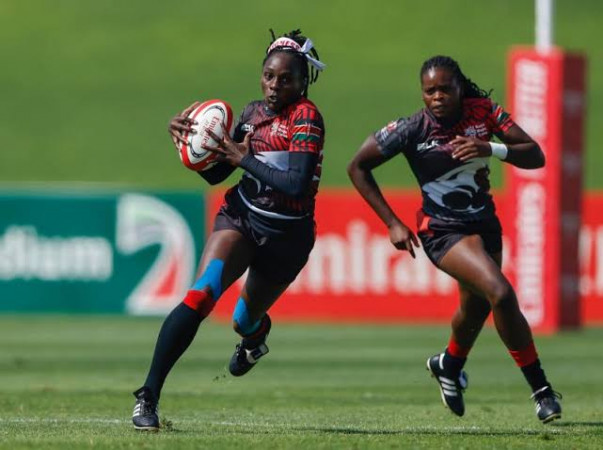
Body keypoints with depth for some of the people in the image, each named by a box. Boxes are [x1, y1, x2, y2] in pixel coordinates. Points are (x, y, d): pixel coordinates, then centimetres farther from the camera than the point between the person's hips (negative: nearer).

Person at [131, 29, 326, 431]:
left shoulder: (306, 116, -15)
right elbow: (215, 174, 10)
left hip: (288, 236, -3)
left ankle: (255, 336, 61)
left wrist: (243, 159, -21)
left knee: (245, 320, 18)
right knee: (200, 296, -24)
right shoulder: (253, 113, 3)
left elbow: (297, 185, -27)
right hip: (241, 217, 3)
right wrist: (188, 138, -7)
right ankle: (148, 396, -26)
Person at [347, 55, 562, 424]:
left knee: (476, 306, 23)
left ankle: (449, 365, 57)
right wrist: (393, 224, -9)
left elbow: (535, 156, -12)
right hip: (443, 230, -5)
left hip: (485, 224, 5)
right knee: (501, 294, -25)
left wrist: (492, 149, -32)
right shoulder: (411, 130, -17)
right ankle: (541, 390, -16)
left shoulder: (483, 111, -10)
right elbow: (358, 168, -5)